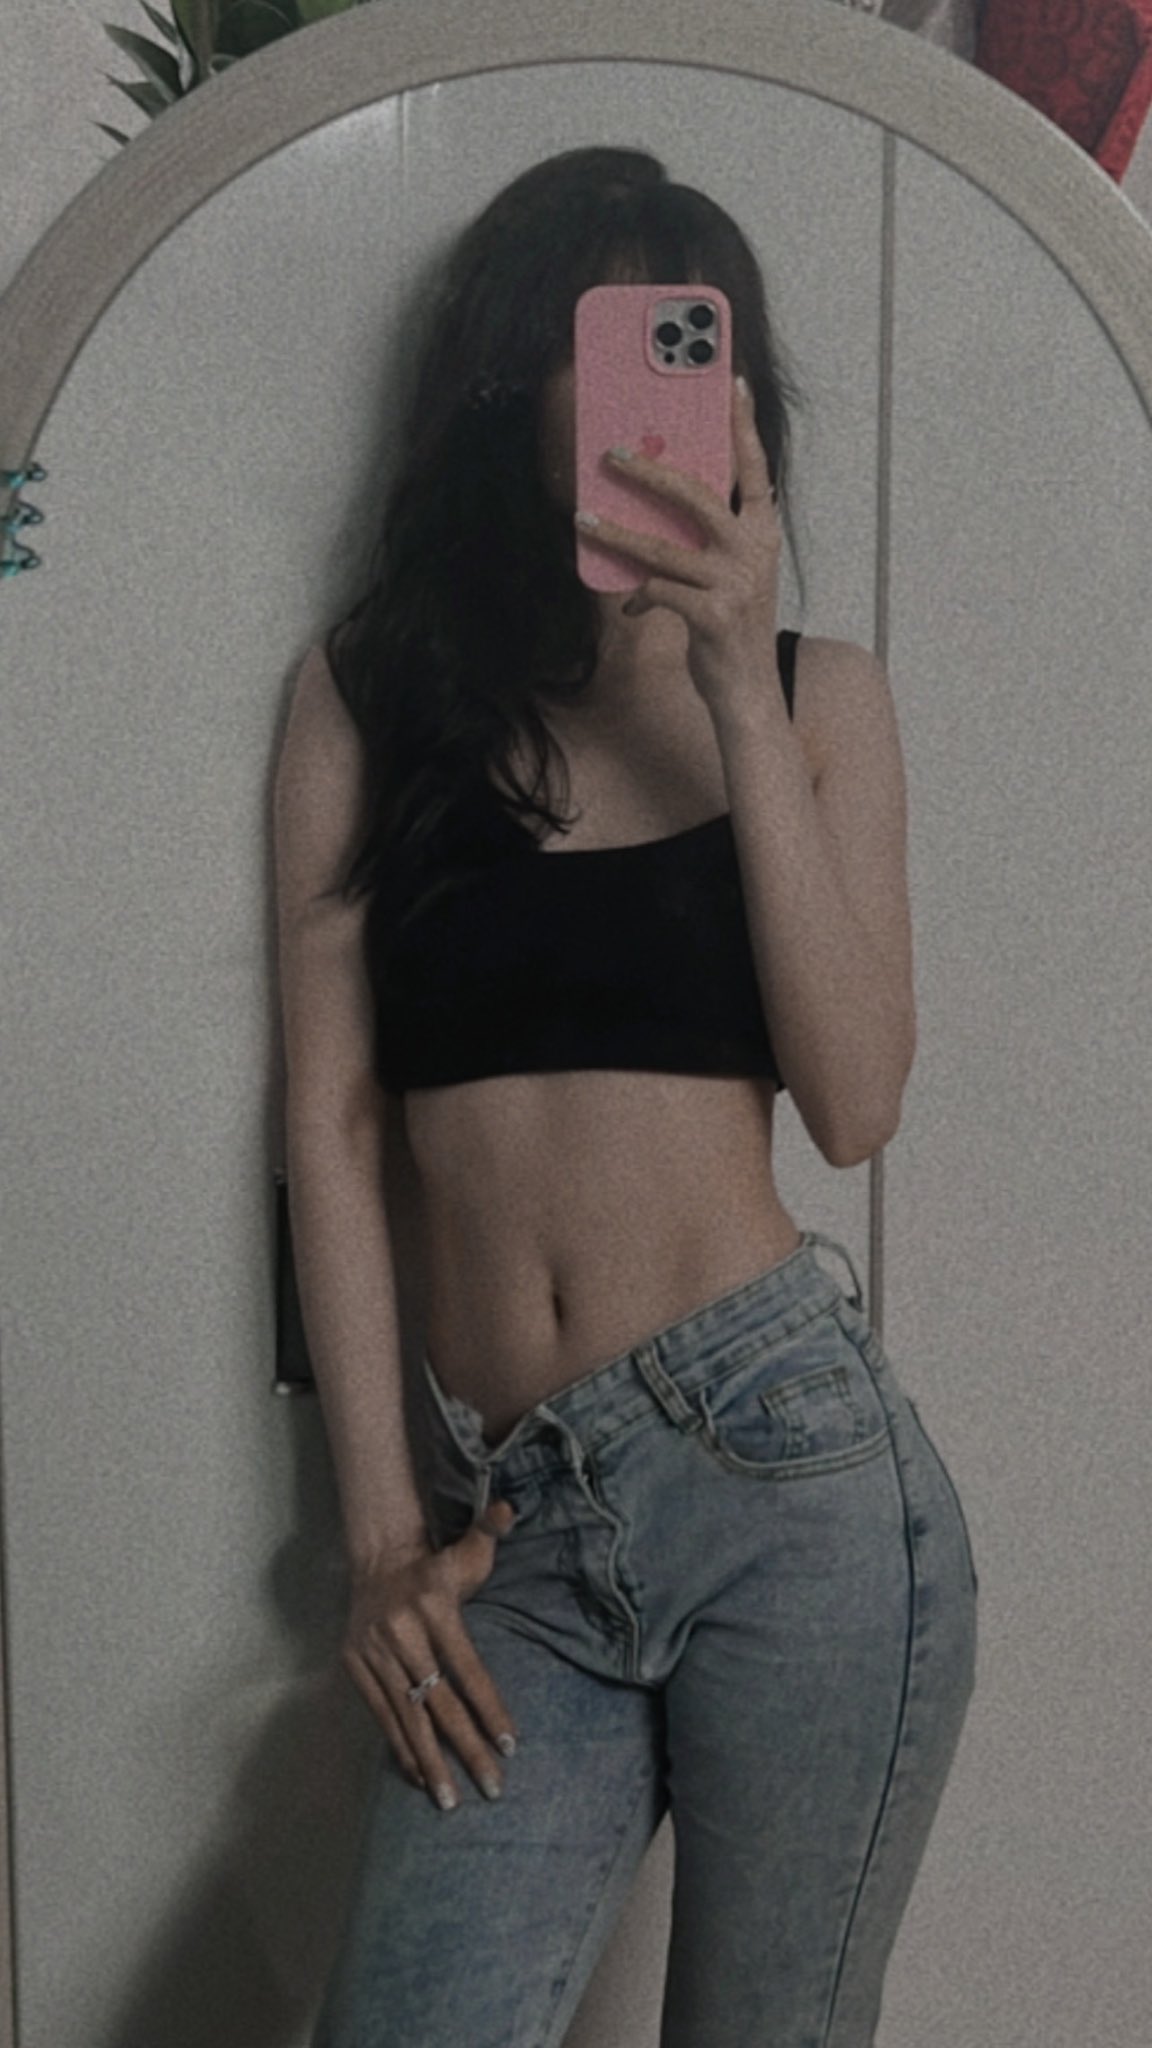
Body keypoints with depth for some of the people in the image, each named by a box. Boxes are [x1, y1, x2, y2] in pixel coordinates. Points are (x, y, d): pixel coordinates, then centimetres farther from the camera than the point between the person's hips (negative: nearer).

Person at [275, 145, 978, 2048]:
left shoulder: (820, 688, 8)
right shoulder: (368, 690, 7)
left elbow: (856, 1100, -5)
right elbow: (335, 1120, 3)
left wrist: (737, 694, -9)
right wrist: (384, 1527, -1)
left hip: (785, 1466, 0)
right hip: (515, 1525, 1)